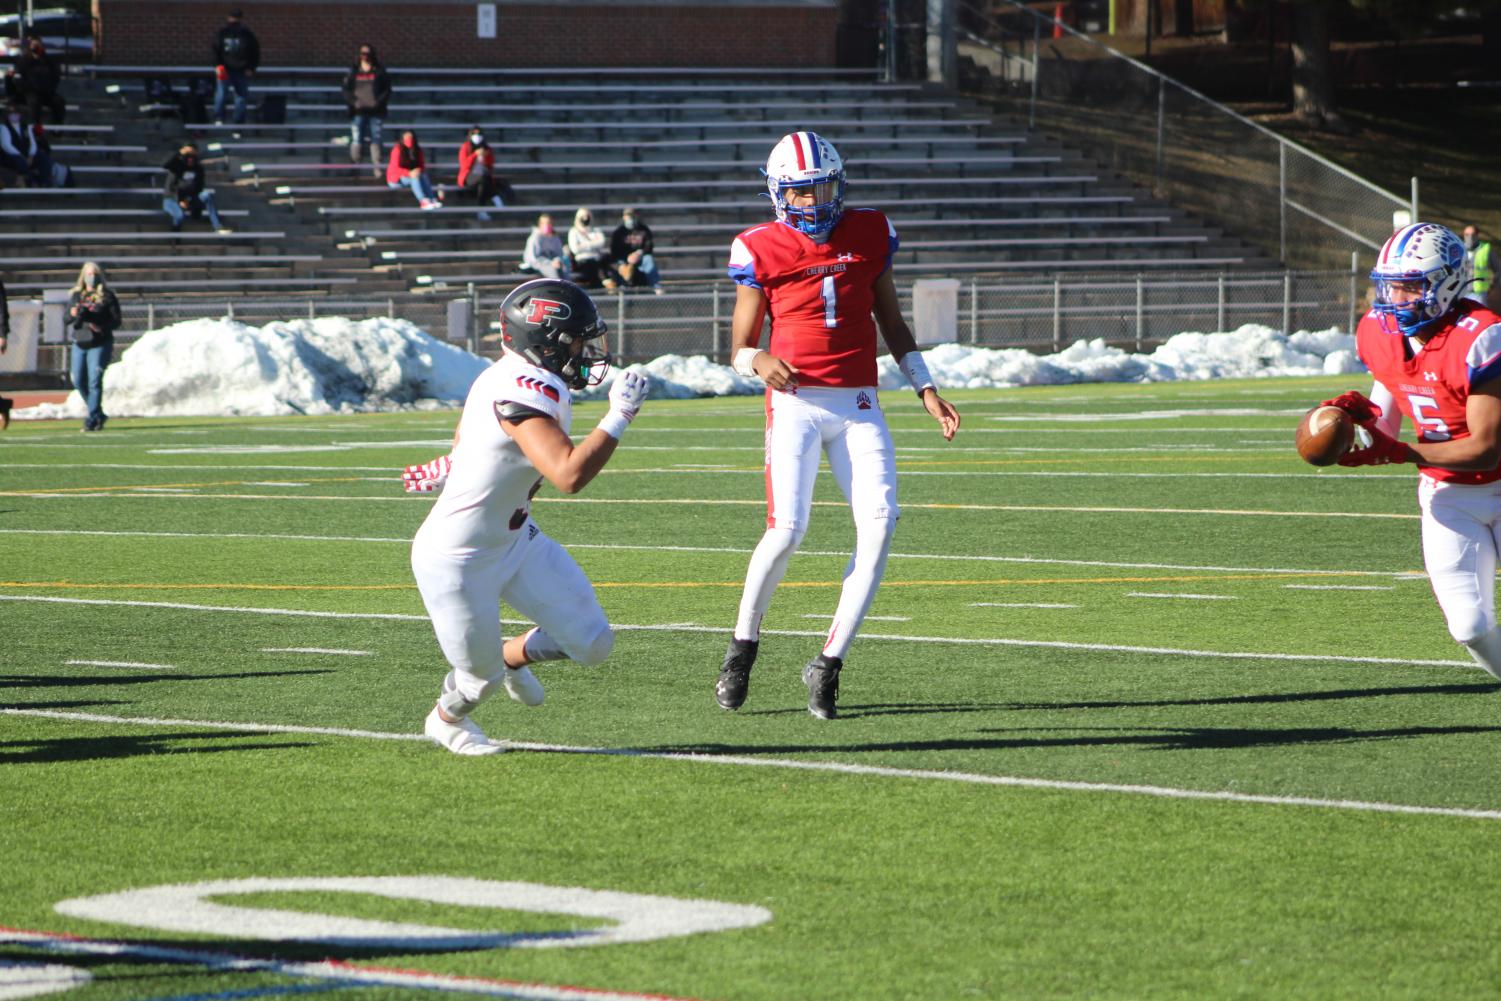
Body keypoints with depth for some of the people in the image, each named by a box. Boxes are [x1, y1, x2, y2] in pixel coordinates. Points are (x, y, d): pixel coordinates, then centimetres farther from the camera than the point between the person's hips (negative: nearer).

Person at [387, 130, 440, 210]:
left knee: (424, 176, -26)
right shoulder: (397, 149, -16)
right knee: (415, 177, -33)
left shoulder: (417, 150, 0)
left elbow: (422, 166, -1)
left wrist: (419, 170, -26)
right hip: (396, 179, -5)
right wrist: (409, 173, -36)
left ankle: (433, 200, -41)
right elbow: (395, 168, -22)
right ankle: (423, 201, -50)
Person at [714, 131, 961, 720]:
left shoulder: (869, 234, 9)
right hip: (795, 401, -3)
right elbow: (740, 344, 5)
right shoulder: (763, 250, 1)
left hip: (857, 404, 3)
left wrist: (925, 390, 13)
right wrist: (758, 360, -18)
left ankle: (829, 663, -4)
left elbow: (891, 322, 19)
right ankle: (744, 644, 8)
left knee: (879, 525, -12)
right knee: (788, 529, -16)